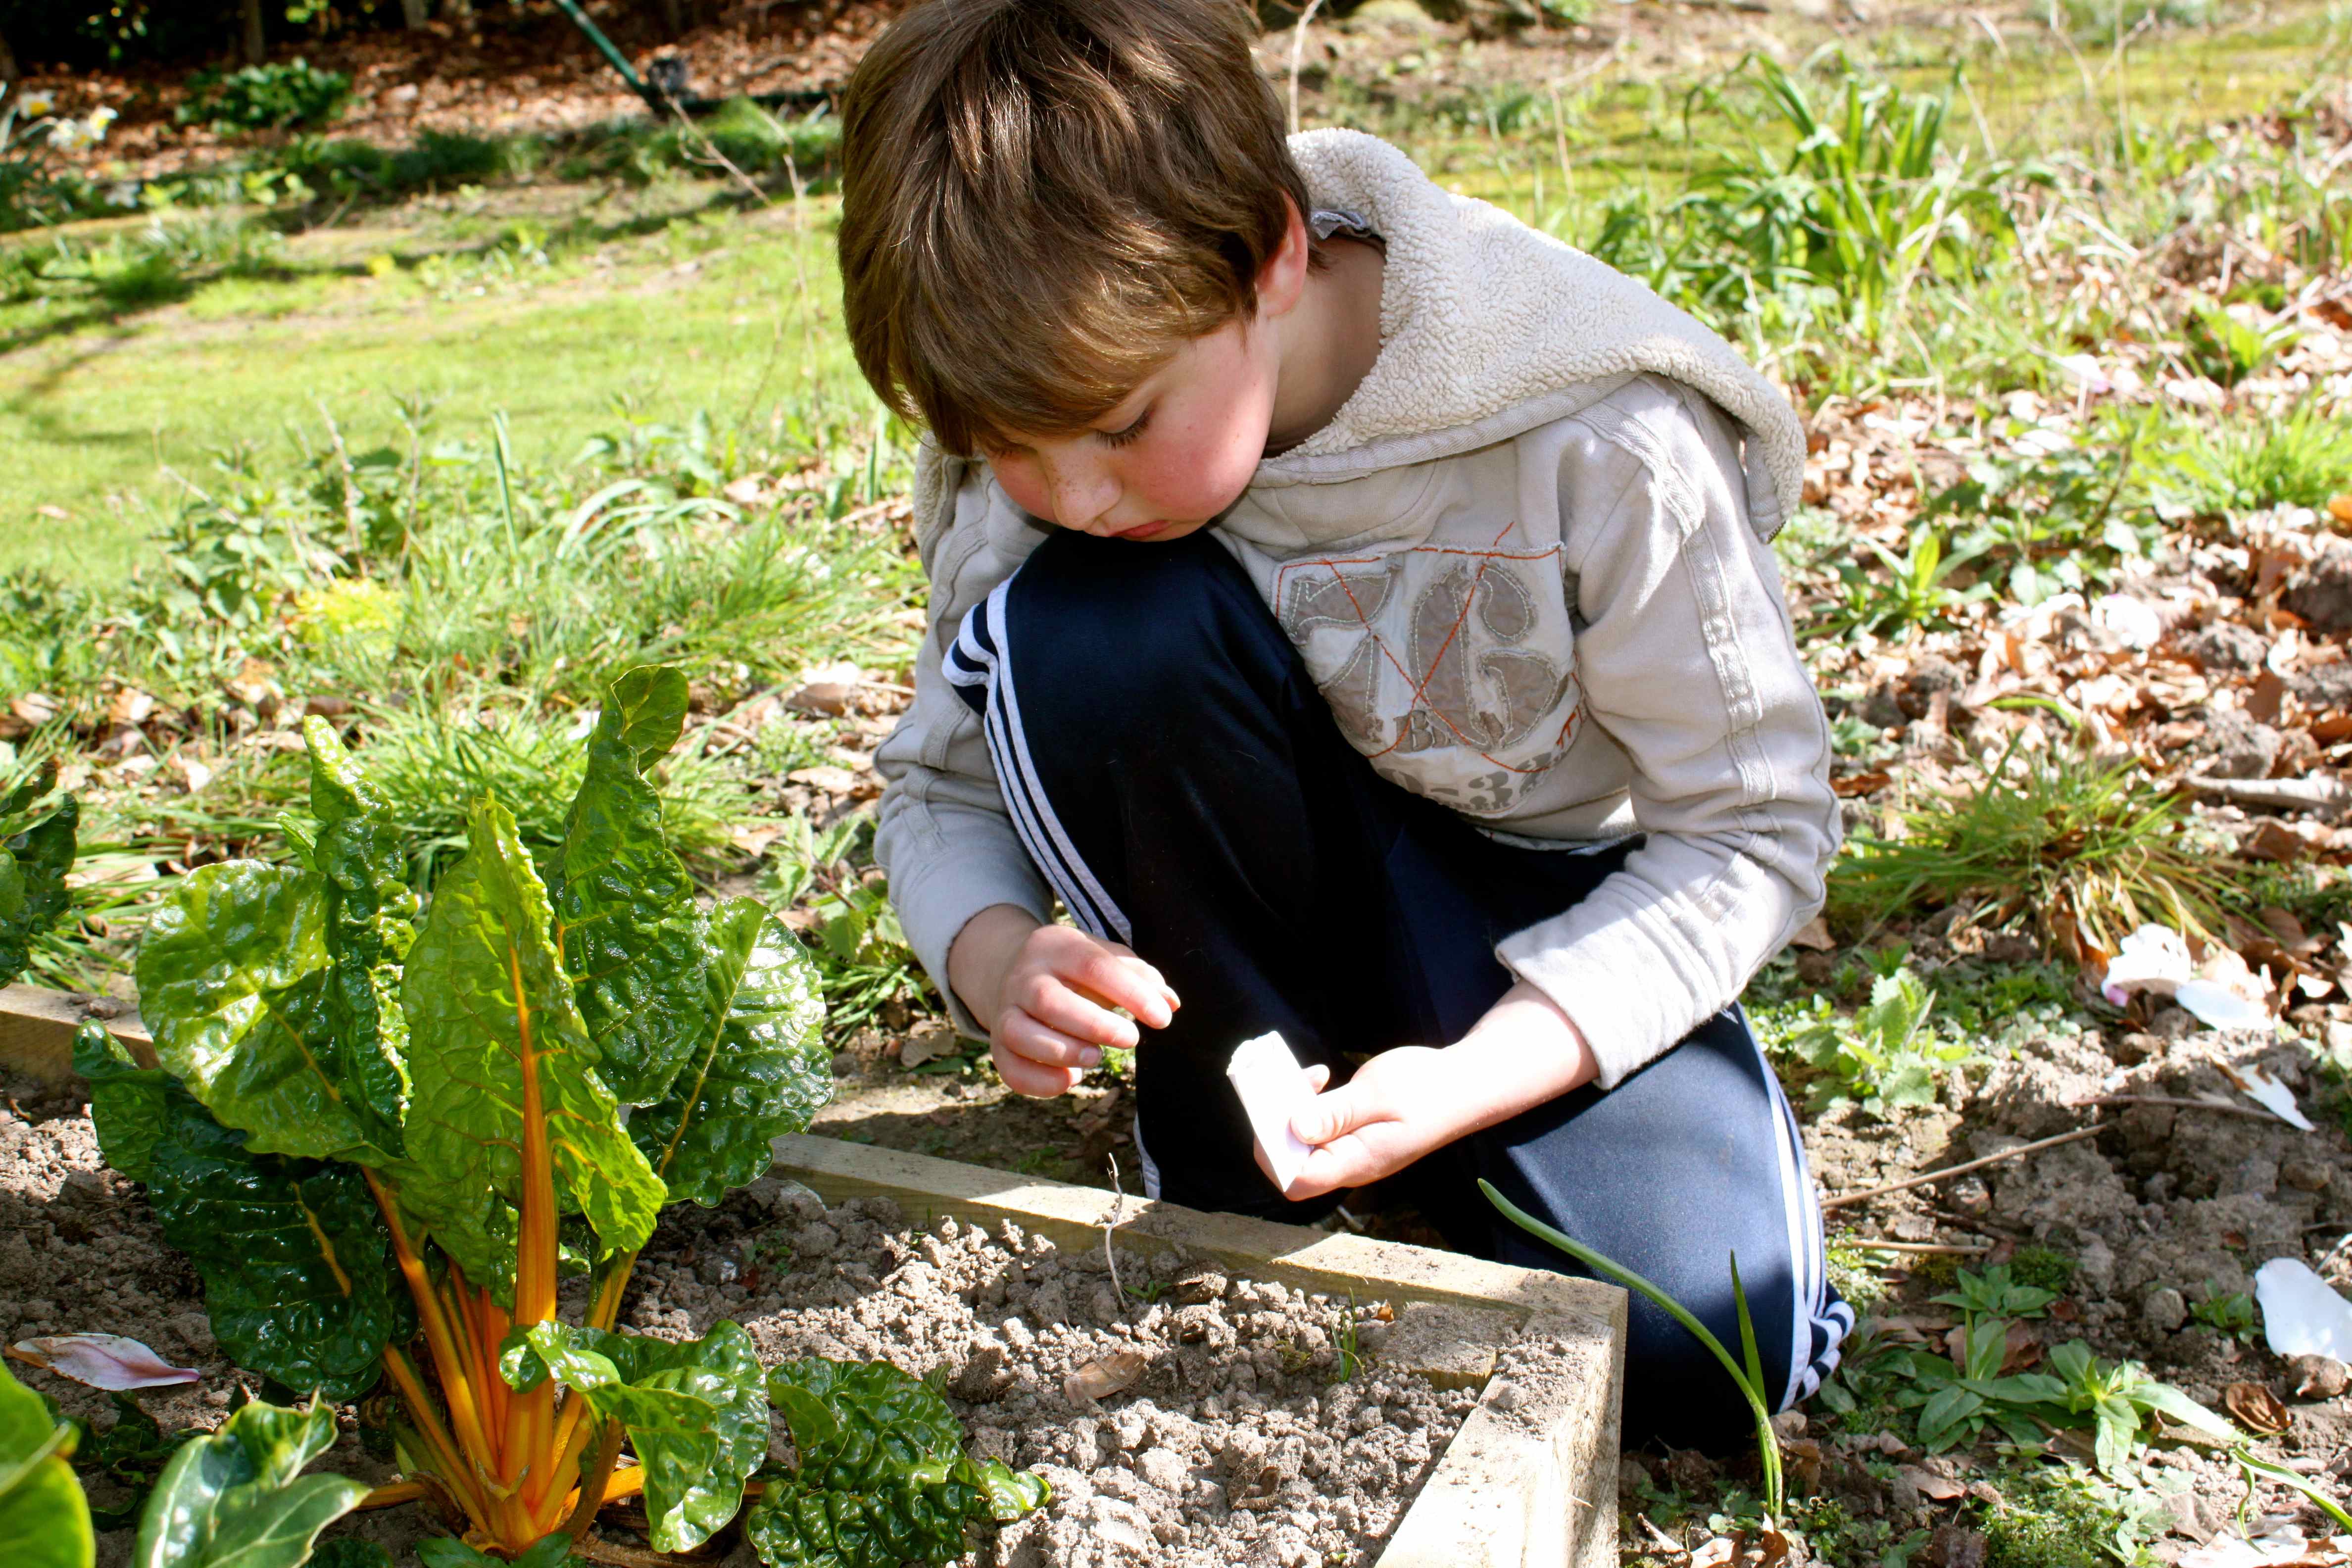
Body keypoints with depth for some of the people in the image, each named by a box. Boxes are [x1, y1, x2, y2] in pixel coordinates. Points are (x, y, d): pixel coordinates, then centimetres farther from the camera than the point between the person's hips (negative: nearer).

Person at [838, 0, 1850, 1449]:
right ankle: (1228, 1147, -9)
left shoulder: (1598, 444, -29)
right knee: (1082, 632, -31)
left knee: (1711, 1358, -23)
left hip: (1557, 894, -1)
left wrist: (1474, 1079, -32)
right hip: (1299, 867, 2)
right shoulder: (1048, 427, -18)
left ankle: (1365, 1102, 7)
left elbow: (1752, 829, -19)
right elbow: (945, 783, -5)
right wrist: (992, 954, -30)